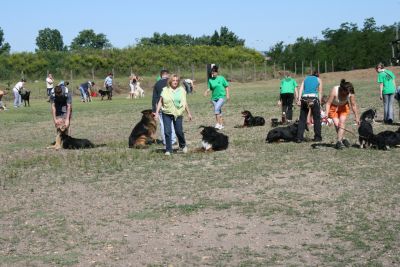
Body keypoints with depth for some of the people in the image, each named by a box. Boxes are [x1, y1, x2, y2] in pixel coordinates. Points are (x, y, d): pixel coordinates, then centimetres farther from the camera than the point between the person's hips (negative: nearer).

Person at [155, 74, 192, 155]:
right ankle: (168, 150, 7)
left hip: (178, 114, 1)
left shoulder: (181, 90, 5)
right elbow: (160, 102, 2)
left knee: (179, 131, 2)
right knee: (167, 132, -3)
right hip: (166, 114, -1)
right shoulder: (165, 90, -1)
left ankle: (183, 145, 28)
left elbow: (185, 102, 13)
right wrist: (157, 112, -5)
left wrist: (188, 113, 15)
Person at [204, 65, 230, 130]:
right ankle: (221, 124, 23)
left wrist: (227, 95, -3)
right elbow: (210, 88, 7)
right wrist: (206, 91, -14)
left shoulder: (221, 78, -5)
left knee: (216, 108, -23)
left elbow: (227, 86, 3)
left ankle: (218, 123, -20)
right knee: (219, 111, 11)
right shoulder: (210, 80, 1)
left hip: (222, 97, -4)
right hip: (214, 98, 4)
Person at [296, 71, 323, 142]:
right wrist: (319, 103, 8)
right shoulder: (318, 80, 17)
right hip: (314, 98, -2)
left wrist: (299, 100, 0)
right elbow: (320, 92, 9)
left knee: (302, 119, 7)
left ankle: (299, 138, 2)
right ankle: (317, 137, 13)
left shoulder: (306, 79, 23)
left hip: (304, 98, 2)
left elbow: (301, 89, 8)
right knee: (317, 119, 10)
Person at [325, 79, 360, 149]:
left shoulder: (351, 93, -25)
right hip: (333, 107, -2)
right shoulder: (334, 91, -35)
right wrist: (326, 115, -38)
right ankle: (342, 139, 8)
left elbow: (353, 105, -12)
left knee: (342, 123, -15)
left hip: (343, 107, 2)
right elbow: (328, 103, -28)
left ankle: (339, 141, -17)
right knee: (337, 124, -10)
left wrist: (357, 117, -7)